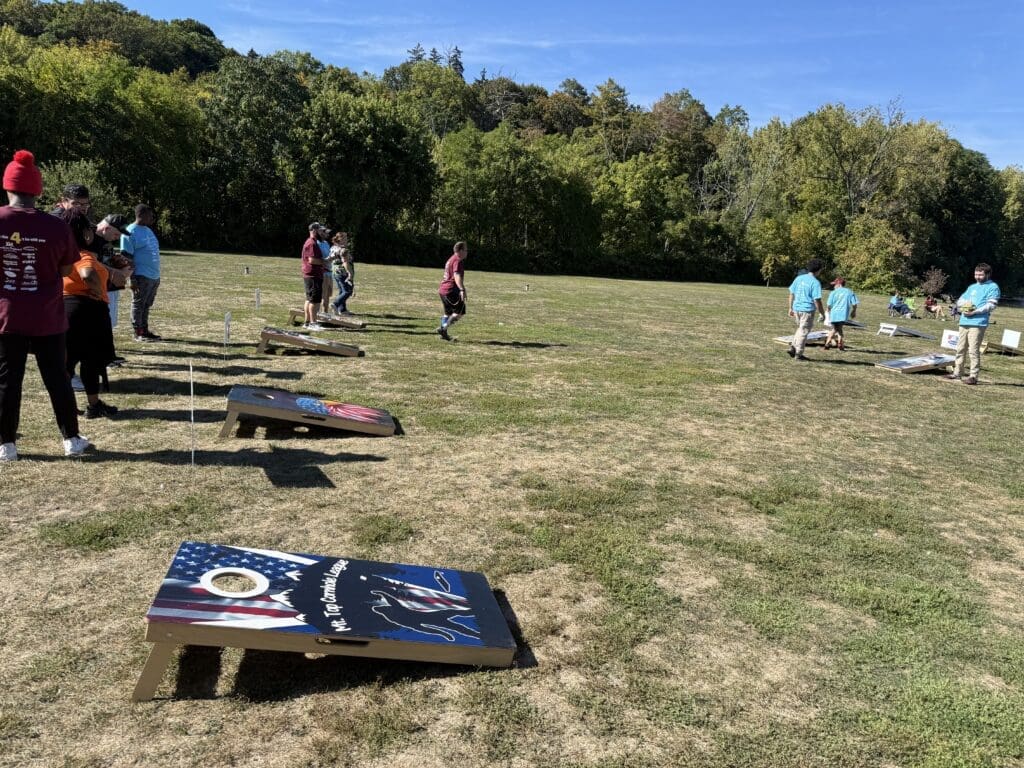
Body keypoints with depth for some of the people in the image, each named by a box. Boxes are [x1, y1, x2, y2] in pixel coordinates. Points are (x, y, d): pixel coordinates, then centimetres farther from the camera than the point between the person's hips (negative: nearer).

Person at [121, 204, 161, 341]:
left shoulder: (148, 231, 15)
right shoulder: (130, 232, -10)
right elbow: (127, 257, -13)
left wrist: (157, 276, 21)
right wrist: (133, 279, -17)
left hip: (154, 276, 8)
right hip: (141, 277, -8)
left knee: (147, 305, 14)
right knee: (138, 305, 0)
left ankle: (145, 330, 21)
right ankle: (138, 333, 6)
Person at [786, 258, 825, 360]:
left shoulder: (799, 278, 5)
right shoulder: (815, 283, -13)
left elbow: (791, 294, 10)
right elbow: (817, 300, -15)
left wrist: (791, 308, 19)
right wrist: (822, 313, -5)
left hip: (797, 308, 6)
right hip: (807, 310, -6)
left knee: (800, 329, 23)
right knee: (804, 331, 4)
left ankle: (793, 347, 12)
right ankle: (798, 354, 10)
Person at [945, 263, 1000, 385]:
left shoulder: (992, 287, 2)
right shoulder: (972, 287, 23)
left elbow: (991, 305, -9)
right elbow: (960, 300, 22)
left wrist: (975, 312, -17)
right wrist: (965, 303, -1)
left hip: (978, 323, -7)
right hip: (964, 322, 7)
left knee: (973, 350, -9)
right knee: (960, 349, 9)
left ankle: (973, 376, -6)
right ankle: (957, 373, 16)